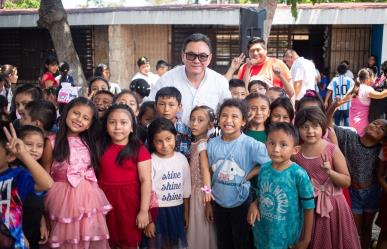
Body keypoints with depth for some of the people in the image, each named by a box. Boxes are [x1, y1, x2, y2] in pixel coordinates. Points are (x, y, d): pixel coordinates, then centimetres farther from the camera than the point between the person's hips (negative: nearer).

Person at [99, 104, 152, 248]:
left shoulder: (139, 150, -9)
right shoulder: (101, 147, 2)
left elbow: (146, 180, -11)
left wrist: (144, 211, -13)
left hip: (129, 201, -3)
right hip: (104, 200, 3)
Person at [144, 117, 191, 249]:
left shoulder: (182, 159, 0)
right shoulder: (151, 161, -14)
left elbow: (186, 190, 8)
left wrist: (186, 213, 11)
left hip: (177, 211, 4)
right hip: (157, 211, -4)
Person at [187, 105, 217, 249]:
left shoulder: (202, 144, -16)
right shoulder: (195, 142, 8)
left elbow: (205, 168, -24)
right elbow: (195, 167, 7)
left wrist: (207, 189, -29)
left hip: (200, 188, -8)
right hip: (194, 187, 8)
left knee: (201, 223, 4)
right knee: (196, 222, 16)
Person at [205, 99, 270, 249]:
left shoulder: (251, 145, -17)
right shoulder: (212, 144, -5)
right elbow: (208, 173, 3)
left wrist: (248, 176, -18)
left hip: (241, 203, -3)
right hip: (218, 202, 4)